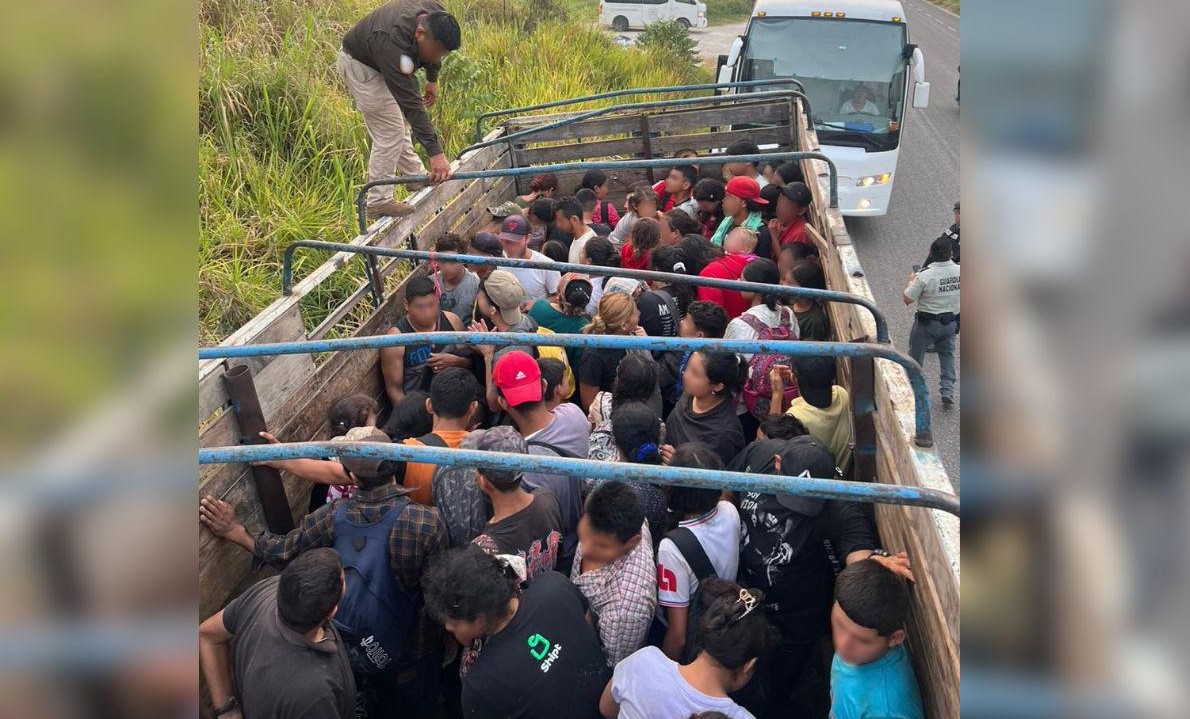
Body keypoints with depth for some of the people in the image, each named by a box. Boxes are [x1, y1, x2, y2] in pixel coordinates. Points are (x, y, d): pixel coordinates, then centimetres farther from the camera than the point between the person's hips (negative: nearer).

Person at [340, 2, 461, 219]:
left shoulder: (437, 15, -22)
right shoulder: (393, 45, -43)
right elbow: (412, 104, -44)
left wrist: (432, 79, 13)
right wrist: (435, 152, -45)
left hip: (380, 60, 8)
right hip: (358, 63, -8)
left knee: (399, 122, 16)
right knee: (389, 132, -12)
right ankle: (377, 202, -7)